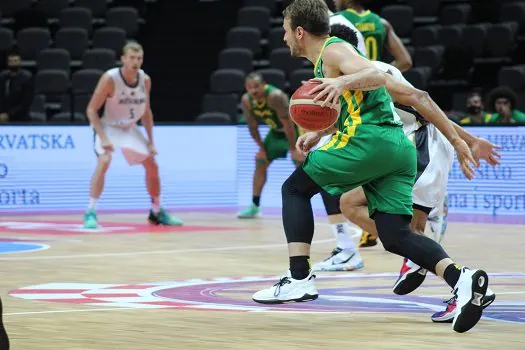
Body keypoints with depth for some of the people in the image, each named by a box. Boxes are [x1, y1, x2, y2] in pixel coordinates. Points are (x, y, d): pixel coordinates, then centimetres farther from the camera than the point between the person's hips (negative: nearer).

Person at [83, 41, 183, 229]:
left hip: (130, 128, 6)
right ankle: (90, 213, -25)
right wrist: (103, 137, -30)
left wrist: (151, 141, 4)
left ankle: (157, 212, 27)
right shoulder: (110, 79, -25)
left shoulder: (145, 80, -8)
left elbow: (146, 112, 7)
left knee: (152, 165, 7)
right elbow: (91, 110, -21)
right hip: (109, 127, -6)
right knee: (104, 162, -30)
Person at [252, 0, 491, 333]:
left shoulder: (333, 50, 0)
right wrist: (319, 134, 32)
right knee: (395, 235, -2)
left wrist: (344, 82, -34)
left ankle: (300, 279, -3)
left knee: (295, 189, 8)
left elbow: (378, 76, -18)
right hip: (400, 148, 9)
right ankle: (461, 279, -25)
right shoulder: (328, 61, 29)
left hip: (370, 139, -9)